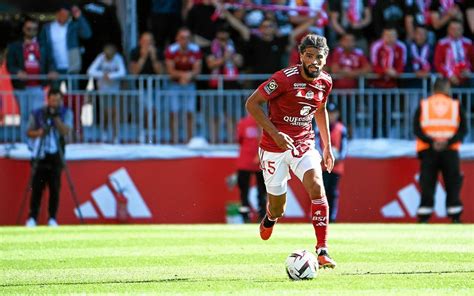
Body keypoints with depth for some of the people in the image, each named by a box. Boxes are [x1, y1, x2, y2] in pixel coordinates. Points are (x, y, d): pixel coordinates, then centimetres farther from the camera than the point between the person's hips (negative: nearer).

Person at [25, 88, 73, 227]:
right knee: (37, 187, -5)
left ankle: (52, 218, 4)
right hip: (39, 155, 0)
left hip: (56, 156, 0)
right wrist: (39, 132, -11)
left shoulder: (66, 113, 4)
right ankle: (32, 218, -5)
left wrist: (56, 118, -21)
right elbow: (29, 132, 9)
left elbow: (65, 131, -9)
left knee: (55, 188, -2)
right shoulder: (37, 114, 5)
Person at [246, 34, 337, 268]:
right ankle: (270, 217, 45)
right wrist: (275, 134, -22)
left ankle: (322, 250, -22)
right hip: (275, 146, -3)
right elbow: (252, 103, -14)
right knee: (277, 209, 5)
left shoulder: (325, 82, 0)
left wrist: (327, 146, 20)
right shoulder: (285, 79, -18)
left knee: (316, 187, -23)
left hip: (304, 144, 3)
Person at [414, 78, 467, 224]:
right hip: (450, 151, -1)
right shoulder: (456, 105, 10)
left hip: (428, 151, 1)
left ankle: (423, 218, -4)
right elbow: (463, 129, -3)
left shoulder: (423, 105, 11)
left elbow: (417, 129, -3)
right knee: (453, 184, 5)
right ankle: (455, 218, 1)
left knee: (427, 185, 2)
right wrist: (449, 142, -12)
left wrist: (431, 141, -11)